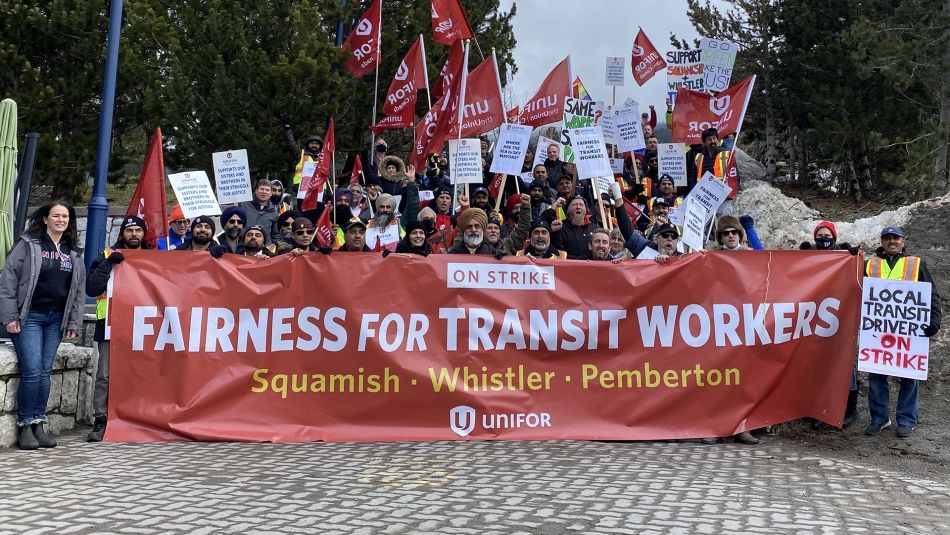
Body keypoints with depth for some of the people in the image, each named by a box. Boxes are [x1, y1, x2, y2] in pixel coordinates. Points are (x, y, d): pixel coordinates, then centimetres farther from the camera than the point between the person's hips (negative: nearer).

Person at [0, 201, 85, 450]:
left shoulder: (73, 253, 13)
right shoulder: (28, 244, -2)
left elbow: (79, 289, 15)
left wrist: (74, 323, 9)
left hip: (56, 318, 5)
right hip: (29, 317, -4)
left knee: (45, 372, 5)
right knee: (32, 371, -10)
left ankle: (39, 424, 13)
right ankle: (25, 426, 1)